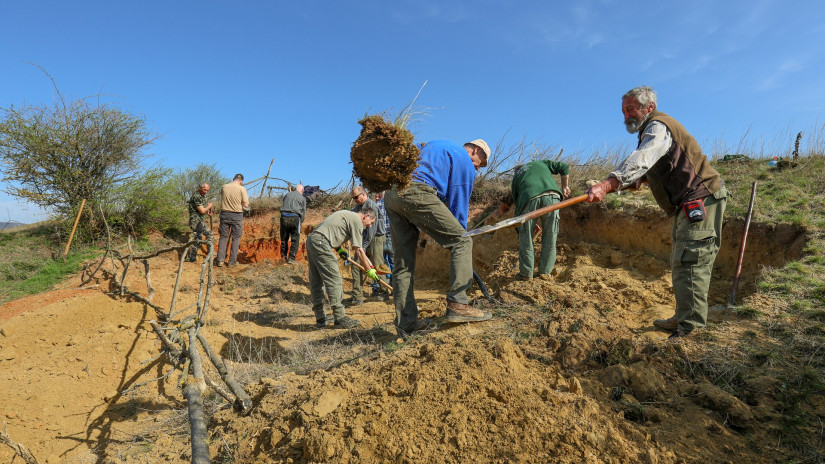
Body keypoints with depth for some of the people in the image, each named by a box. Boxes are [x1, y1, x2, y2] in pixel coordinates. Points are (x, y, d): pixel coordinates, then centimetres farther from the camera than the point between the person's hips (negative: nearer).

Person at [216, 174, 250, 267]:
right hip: (237, 215, -3)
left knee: (223, 237, 10)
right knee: (236, 238, 7)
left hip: (225, 214, 3)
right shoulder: (242, 189, -10)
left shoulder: (224, 187, 1)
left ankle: (220, 260, 8)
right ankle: (232, 261, 9)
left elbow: (223, 199, 14)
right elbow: (246, 205, -8)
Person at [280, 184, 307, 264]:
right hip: (295, 218, -3)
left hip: (284, 217, 3)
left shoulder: (287, 195, 17)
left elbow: (283, 206, 17)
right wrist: (300, 221, 20)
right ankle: (291, 258, 1)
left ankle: (283, 255, 21)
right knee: (295, 239, 3)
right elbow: (303, 213, 9)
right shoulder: (302, 198, 9)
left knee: (284, 238, 16)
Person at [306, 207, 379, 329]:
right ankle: (339, 318, -4)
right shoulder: (357, 220, -4)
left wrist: (339, 249, 23)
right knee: (334, 281, -7)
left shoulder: (347, 215, 25)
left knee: (316, 282, 10)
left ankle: (320, 319, 16)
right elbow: (358, 250, -5)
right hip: (320, 243, -11)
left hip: (311, 240, 11)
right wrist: (369, 270, 2)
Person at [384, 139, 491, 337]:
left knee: (403, 263, 9)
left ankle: (406, 324, 12)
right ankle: (457, 304, -9)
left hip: (391, 194, 8)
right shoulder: (465, 161, 11)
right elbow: (459, 204, 7)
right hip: (417, 193, -8)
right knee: (463, 241, 0)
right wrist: (459, 236, 15)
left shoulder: (434, 146, 35)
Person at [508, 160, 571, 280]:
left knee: (526, 238, 12)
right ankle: (545, 272, 19)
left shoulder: (516, 177, 34)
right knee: (550, 237, 13)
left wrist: (534, 222, 37)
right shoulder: (542, 162, 37)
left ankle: (526, 273, 18)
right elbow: (565, 168, 24)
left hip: (529, 198, 0)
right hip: (551, 195, 1)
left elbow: (517, 202, 30)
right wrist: (564, 187, 34)